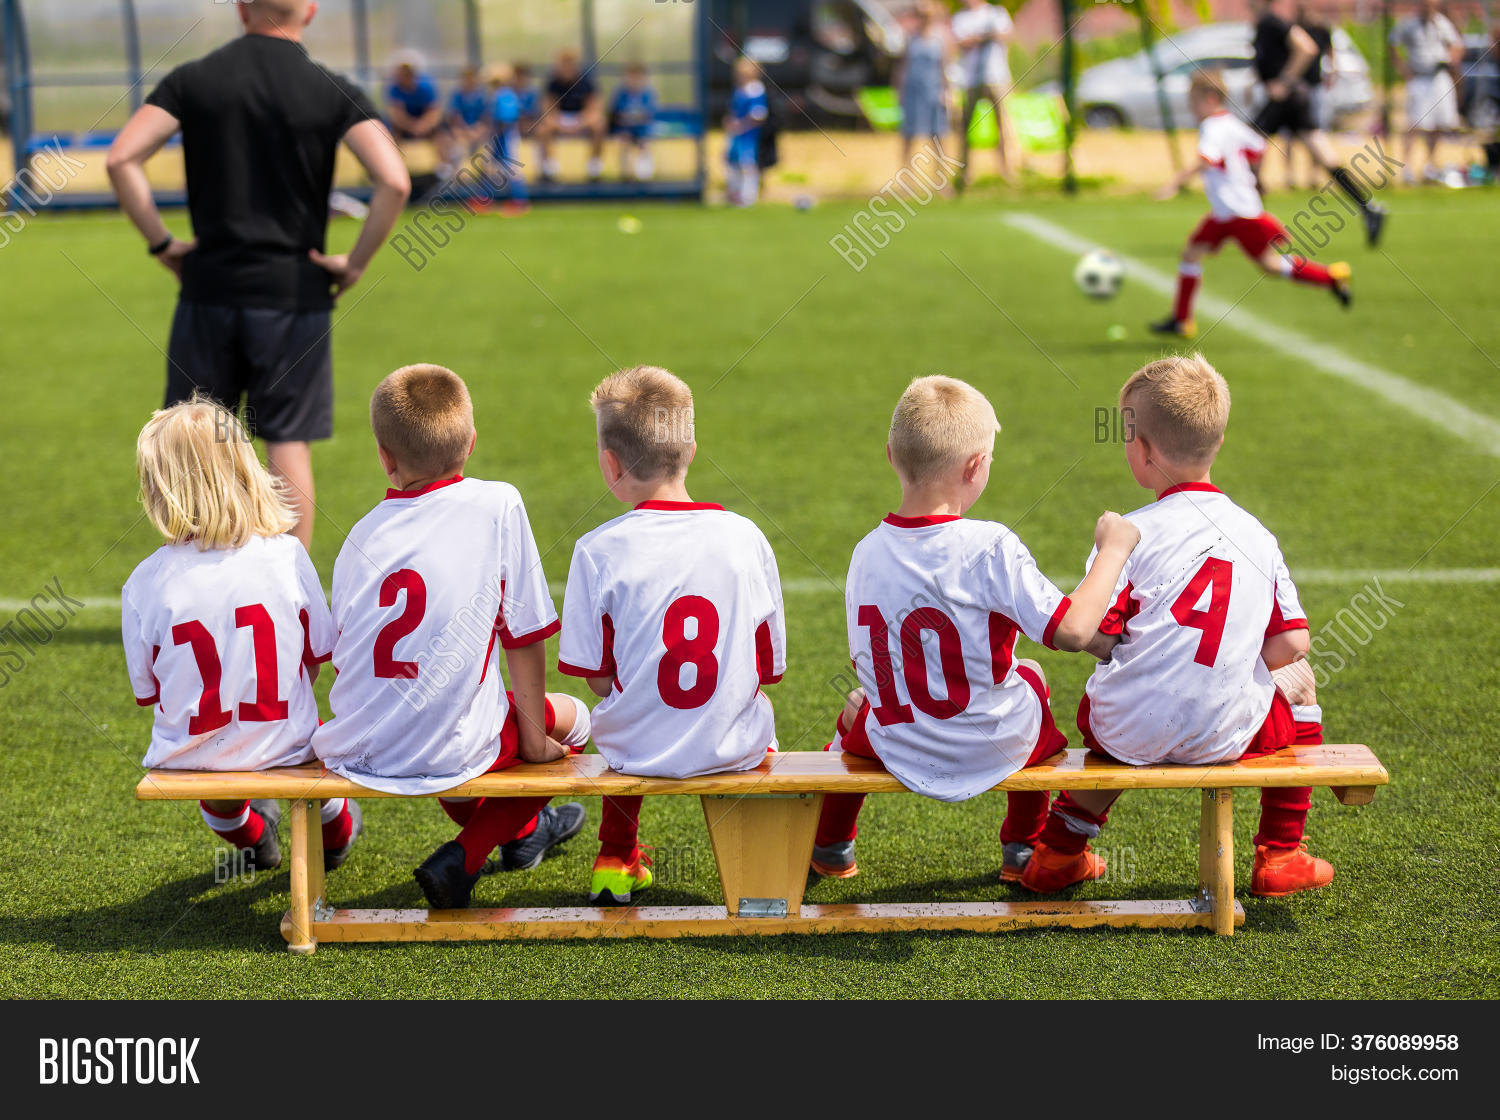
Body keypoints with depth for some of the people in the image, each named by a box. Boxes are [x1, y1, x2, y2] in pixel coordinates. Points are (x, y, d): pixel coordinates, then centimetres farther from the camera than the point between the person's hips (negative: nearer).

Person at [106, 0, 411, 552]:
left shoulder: (192, 80, 2)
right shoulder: (334, 93, -4)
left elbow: (122, 159, -8)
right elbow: (394, 181, -16)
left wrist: (161, 242, 0)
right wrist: (356, 262, -6)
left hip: (209, 286, 2)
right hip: (294, 293, -1)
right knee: (289, 445, 4)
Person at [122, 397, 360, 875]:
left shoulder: (145, 583, -14)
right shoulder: (286, 555, -11)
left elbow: (147, 690, -4)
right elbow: (317, 654, 1)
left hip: (187, 759, 0)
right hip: (282, 744, 0)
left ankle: (249, 836, 63)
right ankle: (334, 833, 62)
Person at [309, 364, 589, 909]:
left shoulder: (362, 535, 5)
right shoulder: (497, 506, -5)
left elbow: (341, 654, 9)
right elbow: (523, 636, -3)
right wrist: (534, 736, 8)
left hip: (356, 754, 5)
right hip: (448, 752, -5)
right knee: (569, 717, 21)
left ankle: (522, 828, 51)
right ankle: (463, 858, 10)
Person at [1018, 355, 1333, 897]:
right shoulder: (1258, 536, 3)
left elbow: (1092, 634, -13)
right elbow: (1292, 643, 0)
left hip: (1128, 734, -1)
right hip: (1225, 734, 1)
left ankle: (1059, 852, 39)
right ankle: (1281, 856, 30)